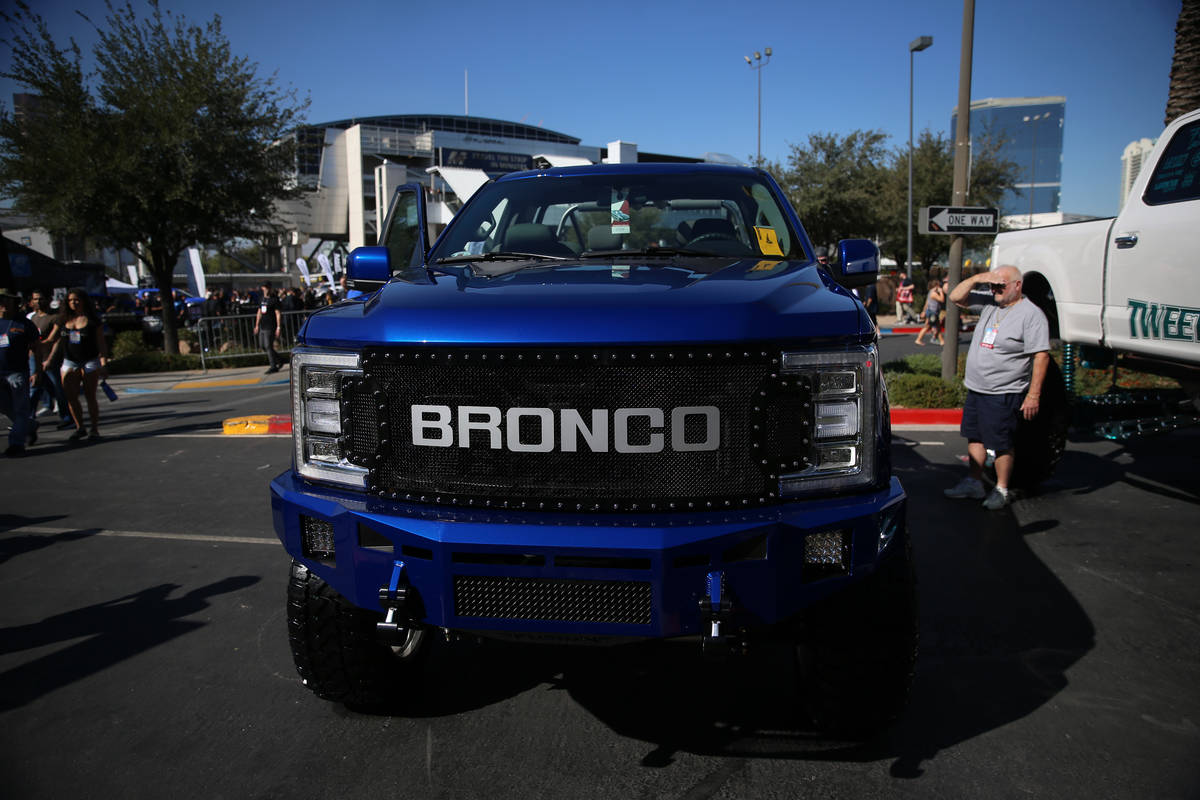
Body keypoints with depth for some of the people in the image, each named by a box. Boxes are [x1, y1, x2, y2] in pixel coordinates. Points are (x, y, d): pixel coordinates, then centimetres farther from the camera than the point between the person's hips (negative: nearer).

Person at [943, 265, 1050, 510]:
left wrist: (1034, 394, -19)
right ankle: (974, 483, 27)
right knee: (975, 437, 15)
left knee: (1001, 444, 0)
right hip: (975, 389, 8)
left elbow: (1041, 356, -15)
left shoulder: (1031, 314, -12)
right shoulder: (989, 305, 9)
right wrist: (976, 278, -2)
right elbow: (956, 298, 16)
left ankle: (1002, 490, 13)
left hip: (1003, 394, -8)